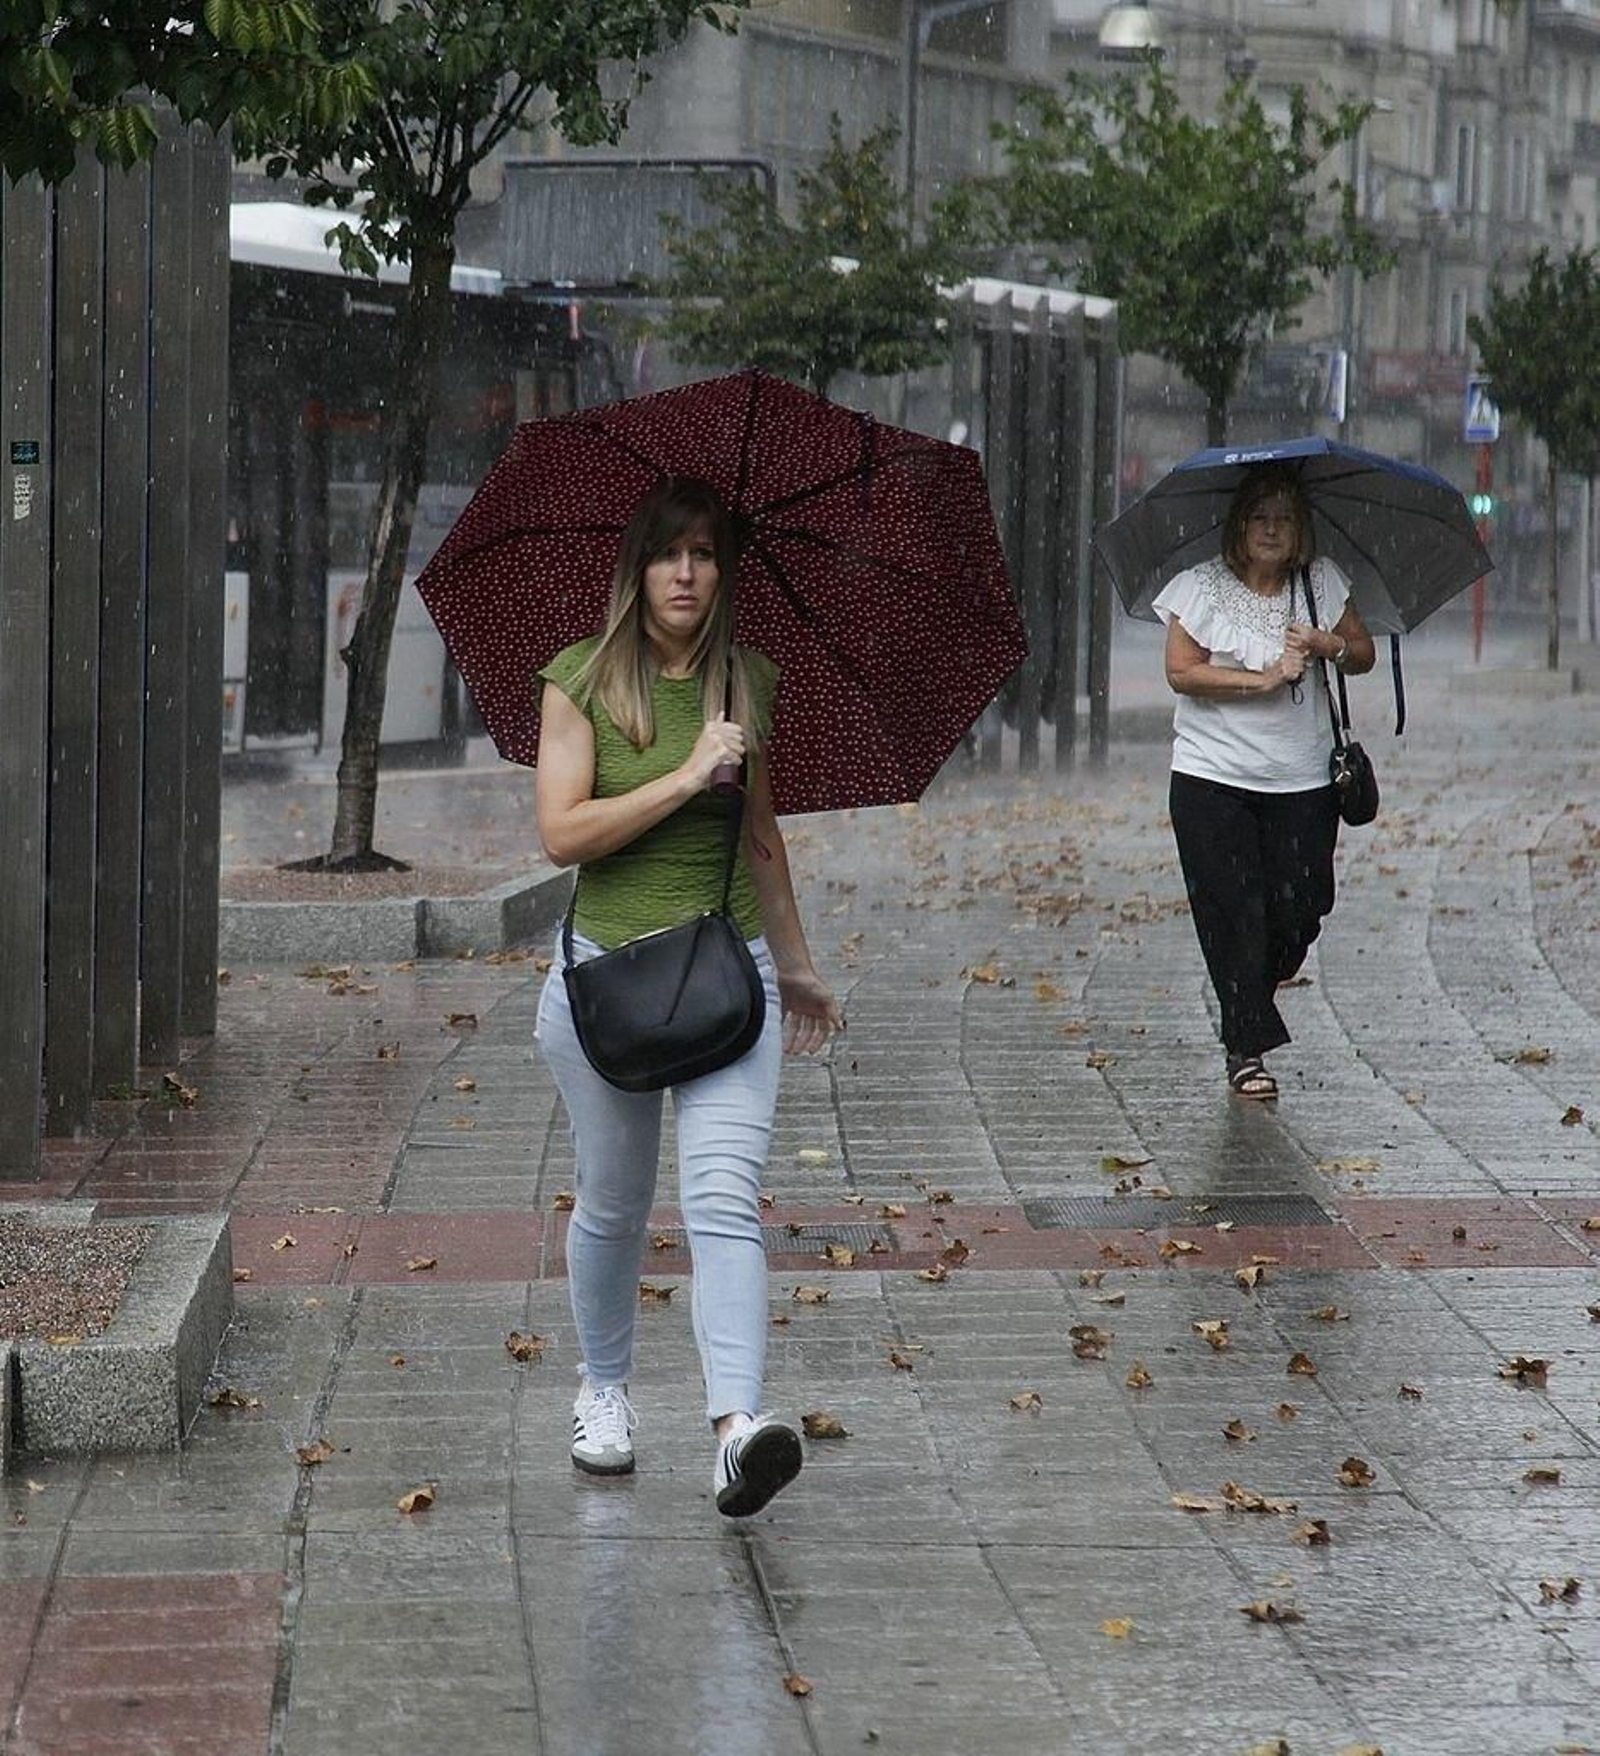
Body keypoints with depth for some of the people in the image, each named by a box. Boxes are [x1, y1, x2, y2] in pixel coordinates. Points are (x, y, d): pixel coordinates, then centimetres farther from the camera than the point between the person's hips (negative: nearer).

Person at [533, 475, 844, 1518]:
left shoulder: (747, 685, 7)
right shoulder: (582, 684, -3)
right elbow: (563, 833, -13)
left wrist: (796, 963, 25)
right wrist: (684, 777, -18)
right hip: (606, 968, -1)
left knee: (725, 1198, -15)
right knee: (613, 1206, 11)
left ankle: (739, 1426, -28)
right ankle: (605, 1388, 35)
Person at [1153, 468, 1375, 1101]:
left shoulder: (1321, 582, 8)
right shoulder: (1203, 587, -3)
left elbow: (1363, 655, 11)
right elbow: (1181, 671, -10)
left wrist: (1328, 645, -12)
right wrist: (1263, 679, -17)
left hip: (1302, 781, 3)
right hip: (1213, 778, -3)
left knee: (1297, 913, -1)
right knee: (1236, 912, -6)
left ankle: (1247, 1012, 26)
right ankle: (1247, 1051, 1)